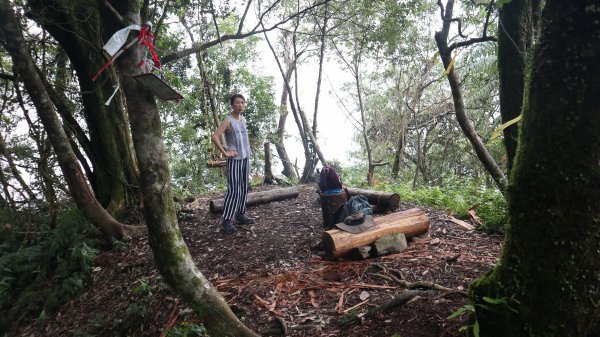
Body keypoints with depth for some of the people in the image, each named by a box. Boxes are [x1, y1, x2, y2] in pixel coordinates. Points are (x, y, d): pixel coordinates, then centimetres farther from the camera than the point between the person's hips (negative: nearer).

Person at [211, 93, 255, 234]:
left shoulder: (243, 119, 12)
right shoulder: (228, 120, -11)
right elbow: (215, 137, -21)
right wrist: (225, 153, -20)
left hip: (246, 158, 8)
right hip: (235, 159, -8)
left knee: (244, 188, 12)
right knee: (233, 190, -9)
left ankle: (240, 214, 24)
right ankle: (226, 221, -4)